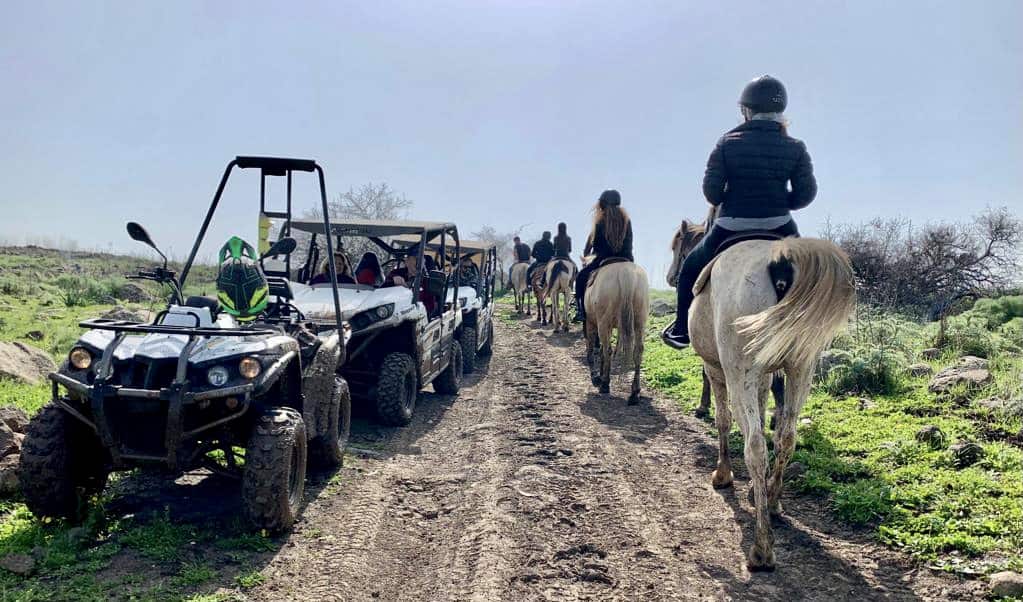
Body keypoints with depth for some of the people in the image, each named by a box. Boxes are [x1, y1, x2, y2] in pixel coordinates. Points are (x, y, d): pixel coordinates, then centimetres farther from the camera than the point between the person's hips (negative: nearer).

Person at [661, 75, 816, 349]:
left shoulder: (727, 143, -6)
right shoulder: (795, 148, -1)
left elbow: (711, 190, -7)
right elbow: (805, 194, -2)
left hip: (731, 228, -1)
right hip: (779, 229, 2)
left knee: (690, 269, 23)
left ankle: (682, 330, 27)